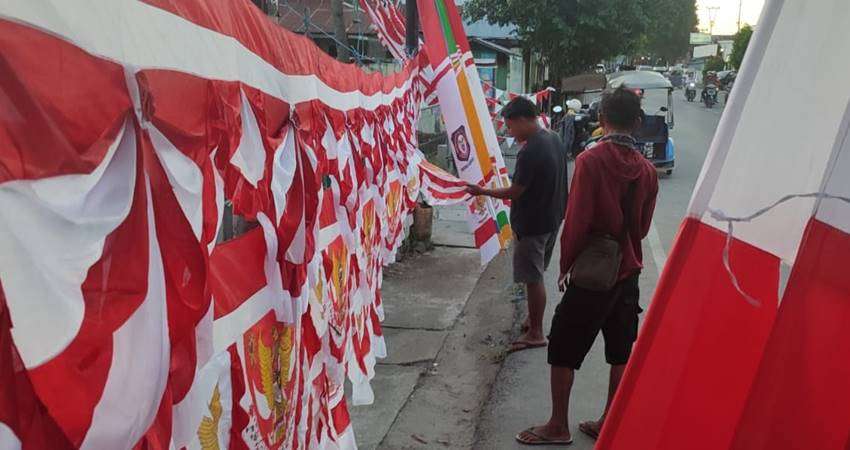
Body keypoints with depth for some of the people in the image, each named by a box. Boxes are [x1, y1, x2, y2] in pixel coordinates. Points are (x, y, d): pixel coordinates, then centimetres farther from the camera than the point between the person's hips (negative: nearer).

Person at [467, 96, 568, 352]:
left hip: (532, 224, -9)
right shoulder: (554, 139, 5)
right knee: (536, 275, 20)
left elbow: (516, 192, -19)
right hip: (551, 219, 9)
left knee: (533, 279, 1)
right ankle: (534, 319, 33)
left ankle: (535, 334, 11)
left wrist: (482, 192, -8)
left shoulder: (530, 152, -24)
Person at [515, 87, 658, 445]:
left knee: (563, 348, 7)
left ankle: (558, 427, 15)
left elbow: (577, 218, -16)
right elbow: (643, 226, 8)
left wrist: (565, 264, -5)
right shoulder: (646, 169, 1)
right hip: (628, 270, 6)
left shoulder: (591, 160, -15)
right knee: (621, 352, 13)